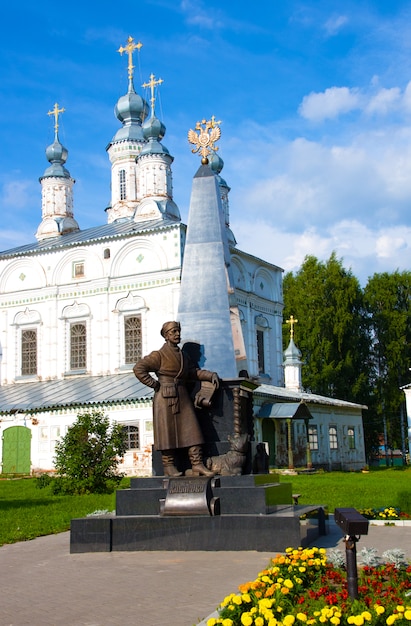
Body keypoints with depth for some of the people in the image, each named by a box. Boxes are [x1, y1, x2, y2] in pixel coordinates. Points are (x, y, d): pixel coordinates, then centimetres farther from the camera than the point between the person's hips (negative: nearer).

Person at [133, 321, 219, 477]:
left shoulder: (182, 356, 17)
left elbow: (194, 371, 15)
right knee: (167, 432, -1)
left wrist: (211, 375, -1)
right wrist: (154, 384, -11)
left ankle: (197, 465, 0)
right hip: (165, 399, -6)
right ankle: (168, 466, 8)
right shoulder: (159, 355, -5)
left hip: (182, 399, 6)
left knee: (191, 430, 0)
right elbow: (138, 368, -11)